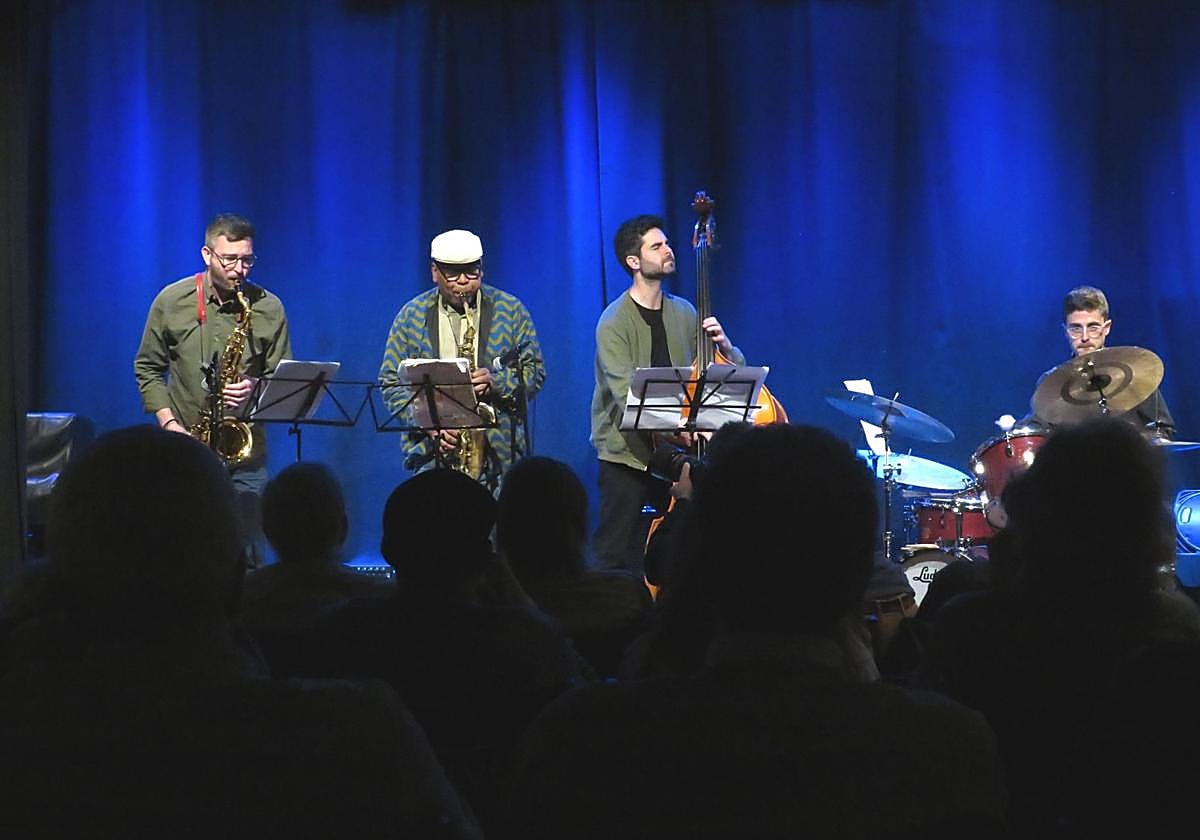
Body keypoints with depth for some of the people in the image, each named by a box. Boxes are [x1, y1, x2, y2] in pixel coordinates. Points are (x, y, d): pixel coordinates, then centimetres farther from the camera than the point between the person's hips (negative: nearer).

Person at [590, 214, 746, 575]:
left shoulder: (684, 313, 7)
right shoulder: (614, 322, -11)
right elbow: (627, 395, -24)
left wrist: (724, 346, -11)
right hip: (627, 452, -5)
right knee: (617, 559, -2)